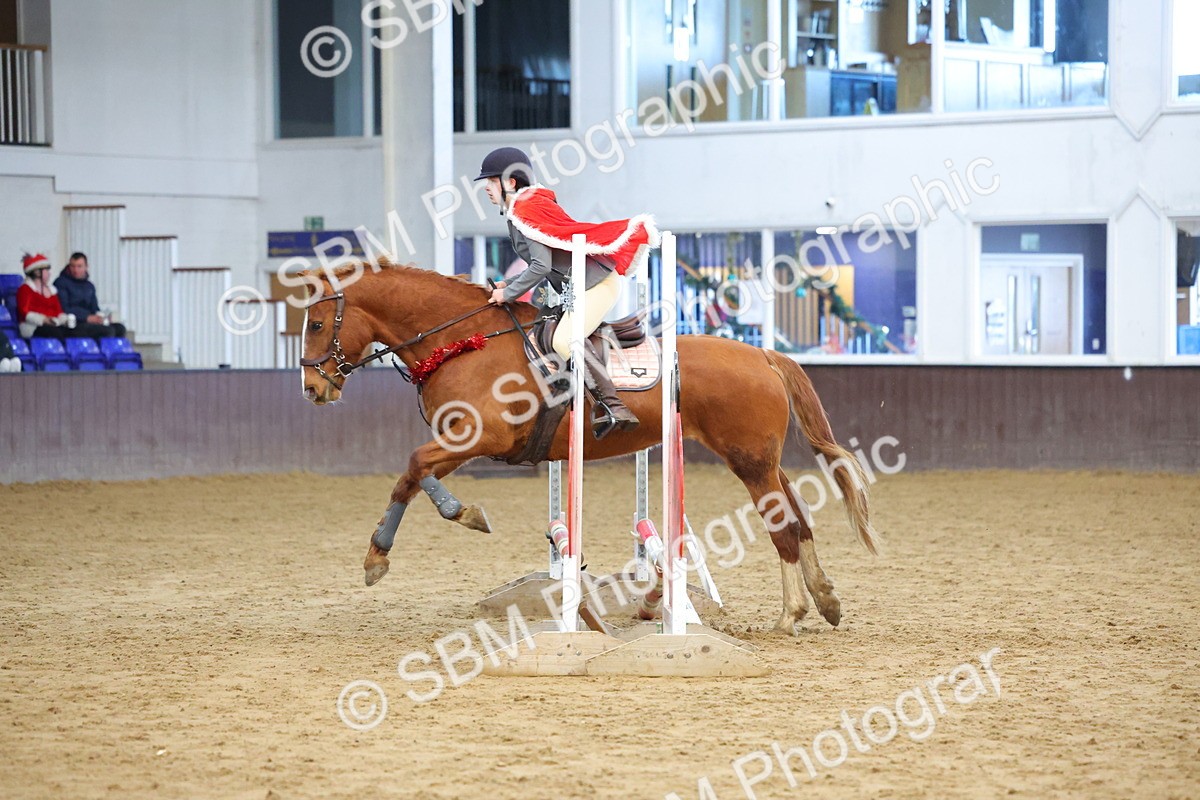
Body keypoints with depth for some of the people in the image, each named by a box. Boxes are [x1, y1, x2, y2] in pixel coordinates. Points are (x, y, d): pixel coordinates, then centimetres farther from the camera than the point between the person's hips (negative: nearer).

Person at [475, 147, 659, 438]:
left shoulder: (525, 209, -14)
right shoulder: (520, 210, 17)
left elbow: (541, 266, -20)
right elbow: (543, 265, 20)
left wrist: (508, 293, -10)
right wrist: (509, 284, 12)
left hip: (595, 283, -11)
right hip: (578, 287, 11)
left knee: (564, 341, -24)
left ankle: (613, 407, -26)